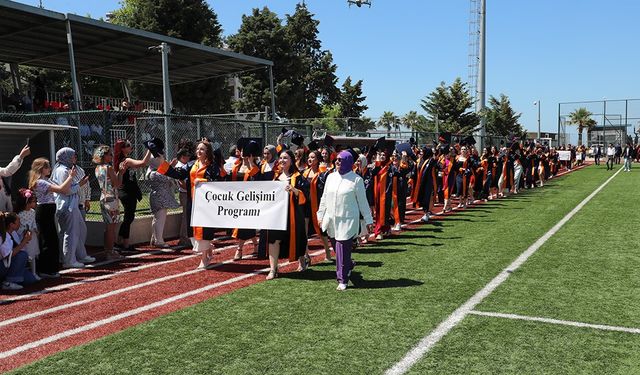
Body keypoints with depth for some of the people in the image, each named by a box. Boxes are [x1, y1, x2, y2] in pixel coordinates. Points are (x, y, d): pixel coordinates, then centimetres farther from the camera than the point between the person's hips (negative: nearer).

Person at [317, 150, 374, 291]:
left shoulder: (356, 180, -7)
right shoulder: (331, 177, 6)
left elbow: (363, 202, -2)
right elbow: (324, 198, 13)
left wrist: (368, 220, 0)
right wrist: (320, 215, 13)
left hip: (348, 221, -5)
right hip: (332, 220, 5)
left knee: (343, 250, -5)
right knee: (336, 247, 13)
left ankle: (342, 280, 7)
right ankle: (349, 265, 40)